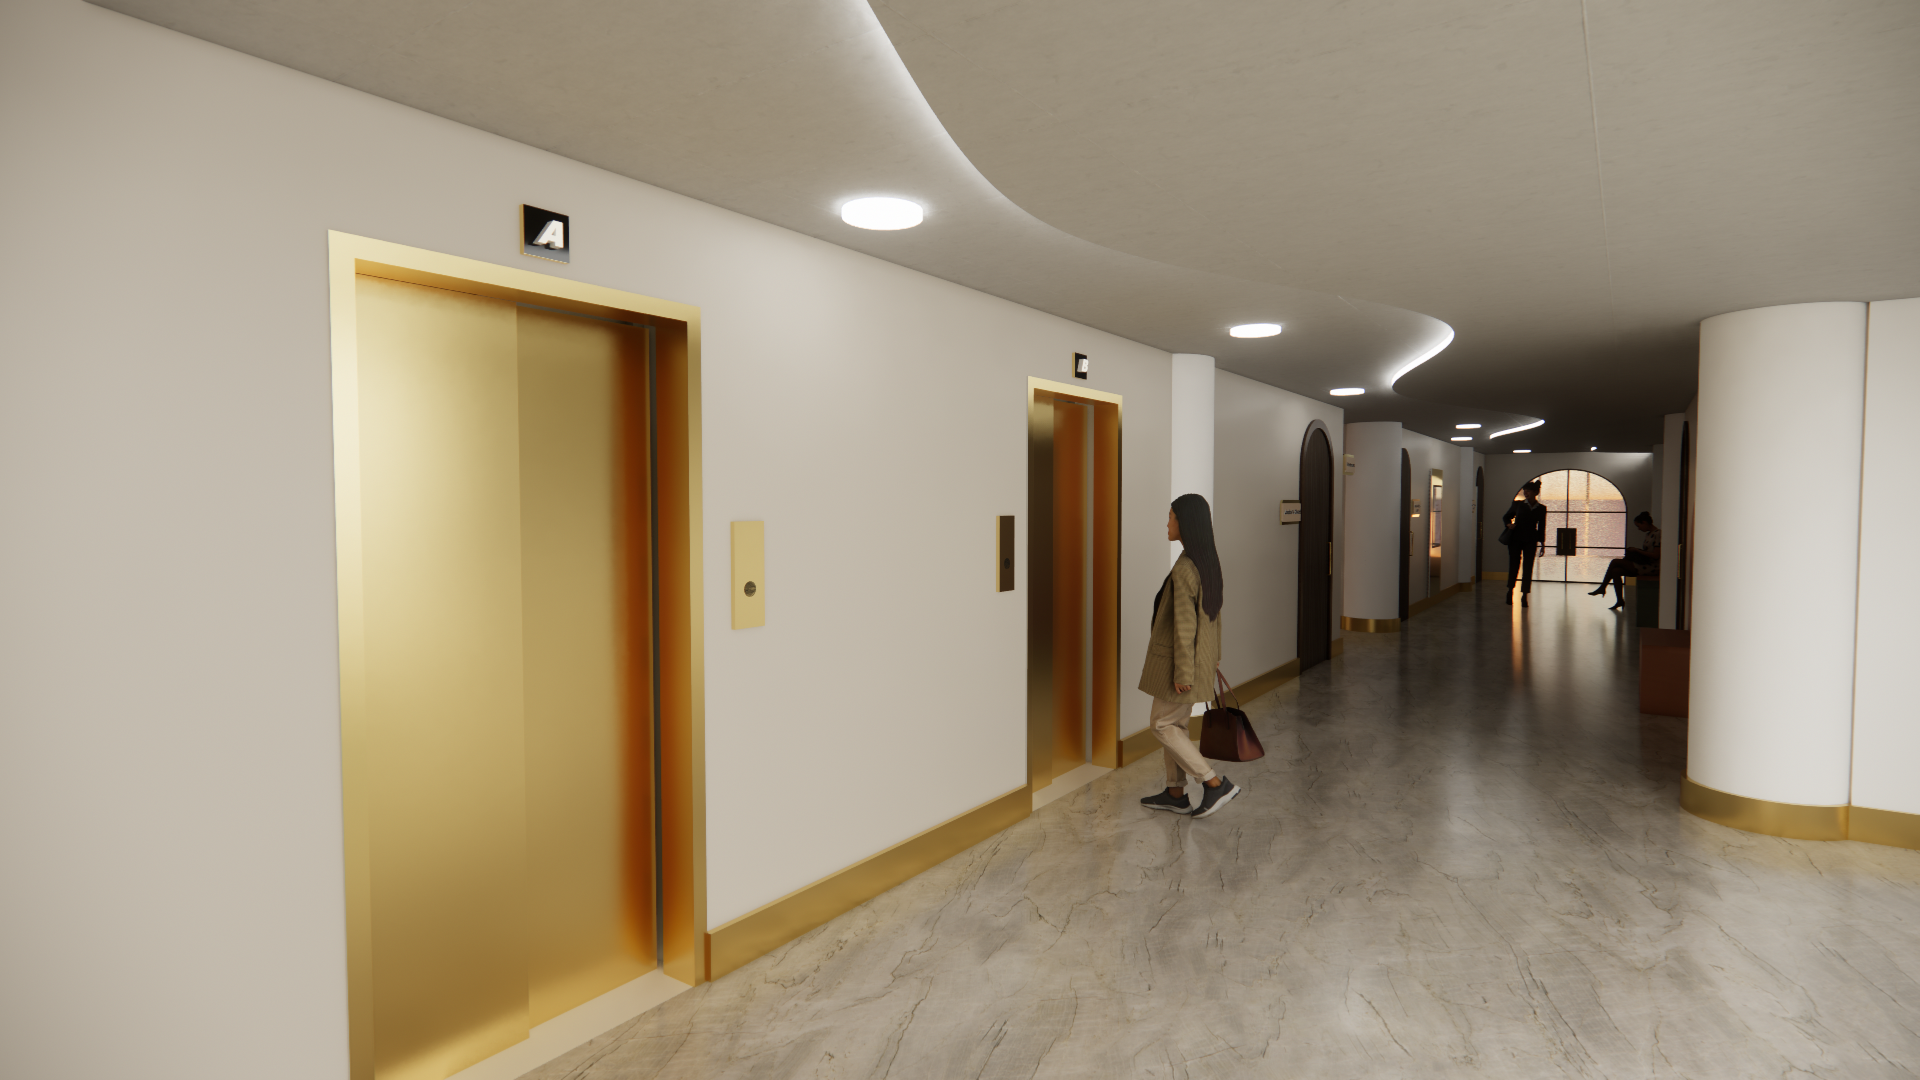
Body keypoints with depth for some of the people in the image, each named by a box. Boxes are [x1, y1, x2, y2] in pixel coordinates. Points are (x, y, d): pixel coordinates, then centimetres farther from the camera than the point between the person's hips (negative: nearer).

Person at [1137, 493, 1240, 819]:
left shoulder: (1184, 569, -25)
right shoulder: (1209, 560, 4)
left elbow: (1185, 625, -24)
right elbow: (1214, 611, 12)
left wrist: (1183, 673, -19)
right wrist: (1213, 654, 21)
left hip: (1182, 657, -9)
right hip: (1201, 653, 9)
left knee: (1162, 725, 5)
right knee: (1175, 723, 17)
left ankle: (1215, 783, 4)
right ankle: (1175, 793, 26)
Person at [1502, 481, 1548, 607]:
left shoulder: (1541, 509, 7)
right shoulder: (1518, 504, 3)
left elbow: (1541, 527, 11)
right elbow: (1506, 516, 14)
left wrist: (1542, 544, 8)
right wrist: (1509, 524, -8)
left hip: (1530, 541, 1)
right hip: (1516, 538, -1)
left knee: (1528, 567, -1)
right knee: (1514, 565, -1)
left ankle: (1524, 596, 4)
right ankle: (1510, 591, 18)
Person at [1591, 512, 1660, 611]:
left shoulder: (1657, 534, -13)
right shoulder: (1649, 534, 18)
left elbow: (1655, 555, -20)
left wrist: (1638, 551, -14)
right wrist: (1637, 551, 6)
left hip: (1651, 567, -9)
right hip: (1643, 564, 9)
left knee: (1615, 562, -15)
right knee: (1615, 571, -8)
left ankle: (1602, 588, -1)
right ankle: (1620, 601, -7)